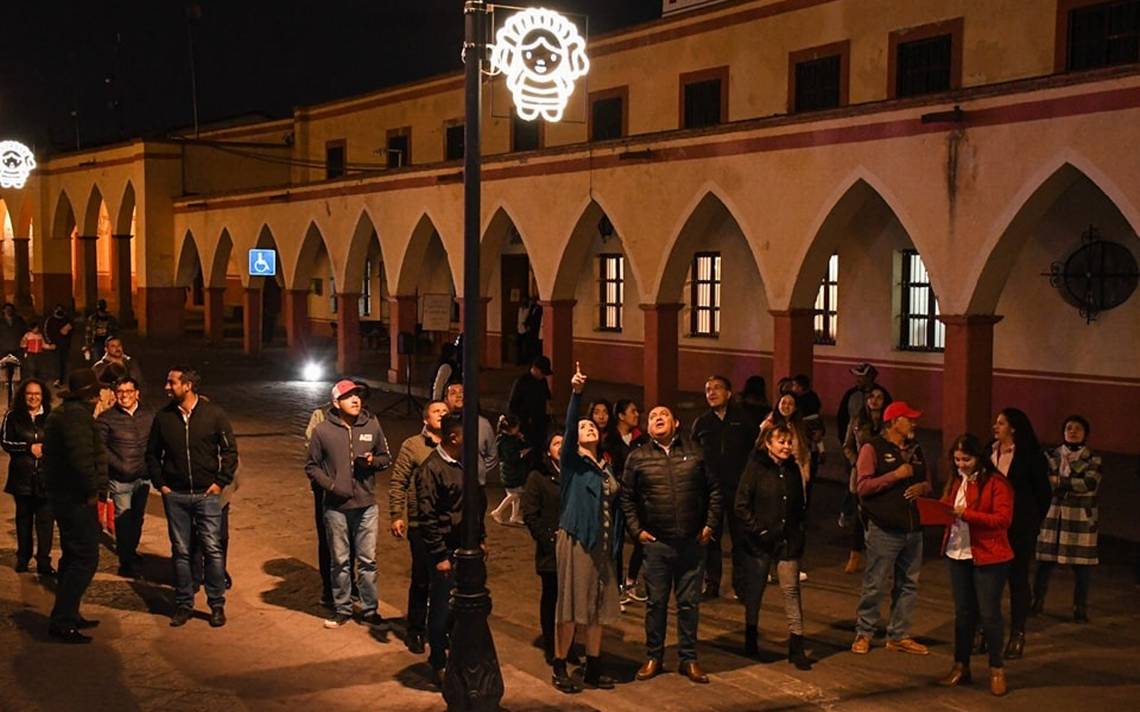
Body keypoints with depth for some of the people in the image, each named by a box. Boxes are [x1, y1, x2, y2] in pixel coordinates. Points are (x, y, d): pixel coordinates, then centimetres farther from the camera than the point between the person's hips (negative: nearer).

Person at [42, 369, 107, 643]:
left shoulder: (59, 414, 17)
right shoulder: (77, 415, -16)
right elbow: (81, 456, -28)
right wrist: (92, 490, -17)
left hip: (63, 495, 11)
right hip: (77, 499, -11)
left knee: (73, 558, 18)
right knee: (85, 560, -9)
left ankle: (68, 616, 26)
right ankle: (61, 622, -8)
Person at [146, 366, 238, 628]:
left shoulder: (214, 414, -5)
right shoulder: (163, 417, 3)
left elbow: (230, 450, 0)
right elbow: (152, 454, 13)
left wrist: (221, 481, -5)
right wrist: (160, 483, 4)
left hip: (207, 494, -2)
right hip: (175, 496, 2)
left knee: (213, 549, 0)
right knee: (180, 552, 8)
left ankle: (217, 604, 11)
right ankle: (183, 604, 19)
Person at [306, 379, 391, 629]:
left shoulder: (372, 425, 0)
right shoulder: (323, 431, -5)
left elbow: (385, 457, 11)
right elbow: (312, 466, 3)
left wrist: (373, 462, -11)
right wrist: (330, 485, -11)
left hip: (366, 505, 1)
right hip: (336, 507, -1)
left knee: (367, 561, 8)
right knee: (339, 562, 10)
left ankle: (369, 610, 20)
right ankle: (342, 609, 24)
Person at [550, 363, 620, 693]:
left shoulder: (606, 467, 13)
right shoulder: (572, 462, -4)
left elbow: (611, 506, 15)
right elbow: (567, 427, -20)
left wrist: (613, 543, 12)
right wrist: (576, 394, -33)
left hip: (602, 542, 6)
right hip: (575, 540, -6)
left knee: (597, 605, 11)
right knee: (570, 605, -1)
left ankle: (593, 669, 22)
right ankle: (559, 668, 10)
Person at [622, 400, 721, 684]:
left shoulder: (694, 453, 4)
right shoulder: (638, 457, 2)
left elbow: (714, 489, 8)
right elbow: (627, 497, 6)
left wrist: (710, 524, 3)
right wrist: (636, 529, -1)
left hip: (692, 542, 1)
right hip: (656, 543, -1)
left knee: (689, 602, 8)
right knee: (656, 602, 8)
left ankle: (688, 659, 20)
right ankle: (653, 656, 22)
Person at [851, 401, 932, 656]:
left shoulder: (915, 451, 15)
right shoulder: (873, 449, -6)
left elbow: (927, 482, 24)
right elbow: (863, 486, -14)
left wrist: (922, 487, 0)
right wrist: (896, 475, -18)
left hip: (913, 529, 7)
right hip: (884, 530, -7)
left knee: (908, 584, 11)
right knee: (873, 585, -2)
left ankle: (899, 635, 22)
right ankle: (864, 633, 12)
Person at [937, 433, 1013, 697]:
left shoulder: (996, 482, -11)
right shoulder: (955, 481, 11)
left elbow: (1003, 519, -18)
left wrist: (967, 514, -25)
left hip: (989, 557, -6)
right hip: (957, 555, 6)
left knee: (989, 613, -1)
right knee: (963, 612, 13)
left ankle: (996, 669, 13)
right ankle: (961, 666, 21)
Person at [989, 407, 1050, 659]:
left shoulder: (1030, 456, -7)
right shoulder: (990, 451, 4)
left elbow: (1044, 493, -1)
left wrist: (1032, 522, -1)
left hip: (1018, 528, -4)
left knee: (1018, 579, 6)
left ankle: (1017, 635, 14)